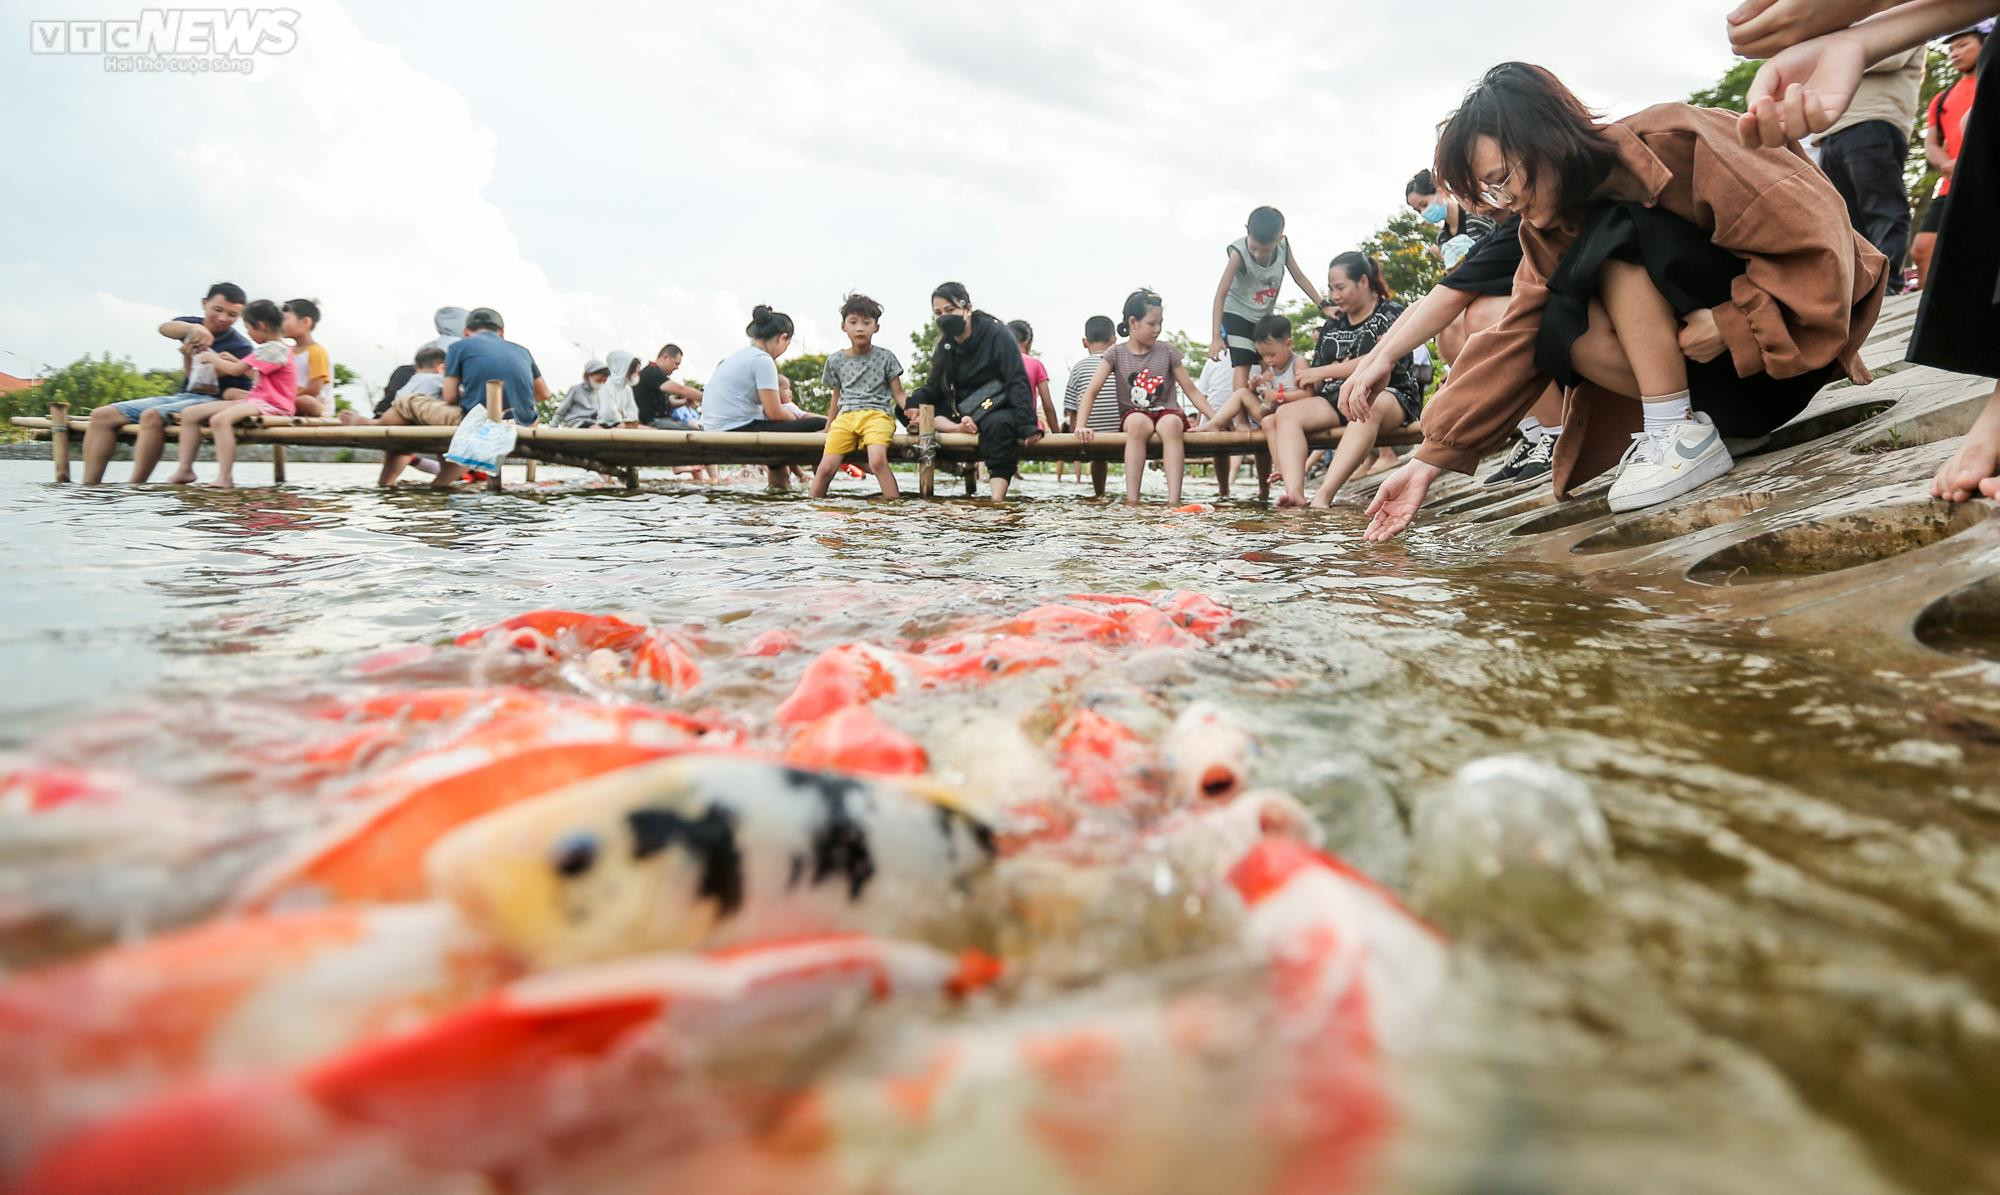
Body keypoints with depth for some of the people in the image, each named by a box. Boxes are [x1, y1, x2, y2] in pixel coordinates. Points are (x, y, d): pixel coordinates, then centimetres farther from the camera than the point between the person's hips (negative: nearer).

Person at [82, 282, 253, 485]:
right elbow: (166, 328, -12)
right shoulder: (194, 325, 12)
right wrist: (195, 328, -33)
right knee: (102, 416, 1)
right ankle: (88, 487, -9)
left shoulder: (241, 347, -3)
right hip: (181, 396, 8)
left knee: (152, 416, -33)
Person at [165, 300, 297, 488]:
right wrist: (235, 360, 26)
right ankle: (185, 469, 5)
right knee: (190, 413, 5)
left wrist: (212, 358, 4)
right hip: (255, 400, 11)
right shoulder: (271, 348, 20)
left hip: (271, 405, -11)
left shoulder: (274, 348, -12)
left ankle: (225, 478, -37)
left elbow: (236, 370, -13)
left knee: (220, 419, -37)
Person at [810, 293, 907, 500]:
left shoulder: (885, 357, 9)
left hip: (877, 413, -3)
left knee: (877, 461, -32)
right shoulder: (835, 360, 16)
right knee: (826, 467, -16)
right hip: (846, 415, 3)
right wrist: (828, 427, 25)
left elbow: (898, 393, 7)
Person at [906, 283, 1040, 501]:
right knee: (912, 408, -9)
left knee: (999, 426, -42)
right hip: (964, 412, 6)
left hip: (999, 408, -6)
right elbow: (935, 387, 4)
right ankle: (960, 429, -29)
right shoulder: (947, 344, 5)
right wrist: (914, 401, -20)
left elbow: (1018, 382, -19)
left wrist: (1027, 425, -29)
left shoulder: (997, 334, -12)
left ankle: (997, 502, -50)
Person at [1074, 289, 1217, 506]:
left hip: (1167, 412, 1)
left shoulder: (1168, 351, 5)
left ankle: (1174, 500, -46)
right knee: (1138, 422, -38)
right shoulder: (1116, 354, 2)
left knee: (1171, 424, -36)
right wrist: (1081, 425, -19)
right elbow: (1091, 391, -4)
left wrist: (1216, 419, -1)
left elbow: (1191, 389, 8)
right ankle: (1131, 500, -40)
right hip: (1134, 414, 0)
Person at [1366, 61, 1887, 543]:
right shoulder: (1552, 231, -1)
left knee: (1615, 243, -25)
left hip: (1783, 337, -6)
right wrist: (1431, 459, -16)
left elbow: (1816, 235, -19)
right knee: (1567, 328, -19)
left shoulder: (1680, 143, -20)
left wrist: (1730, 321, -27)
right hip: (1716, 362, 6)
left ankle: (1685, 432, -25)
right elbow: (1515, 341, -9)